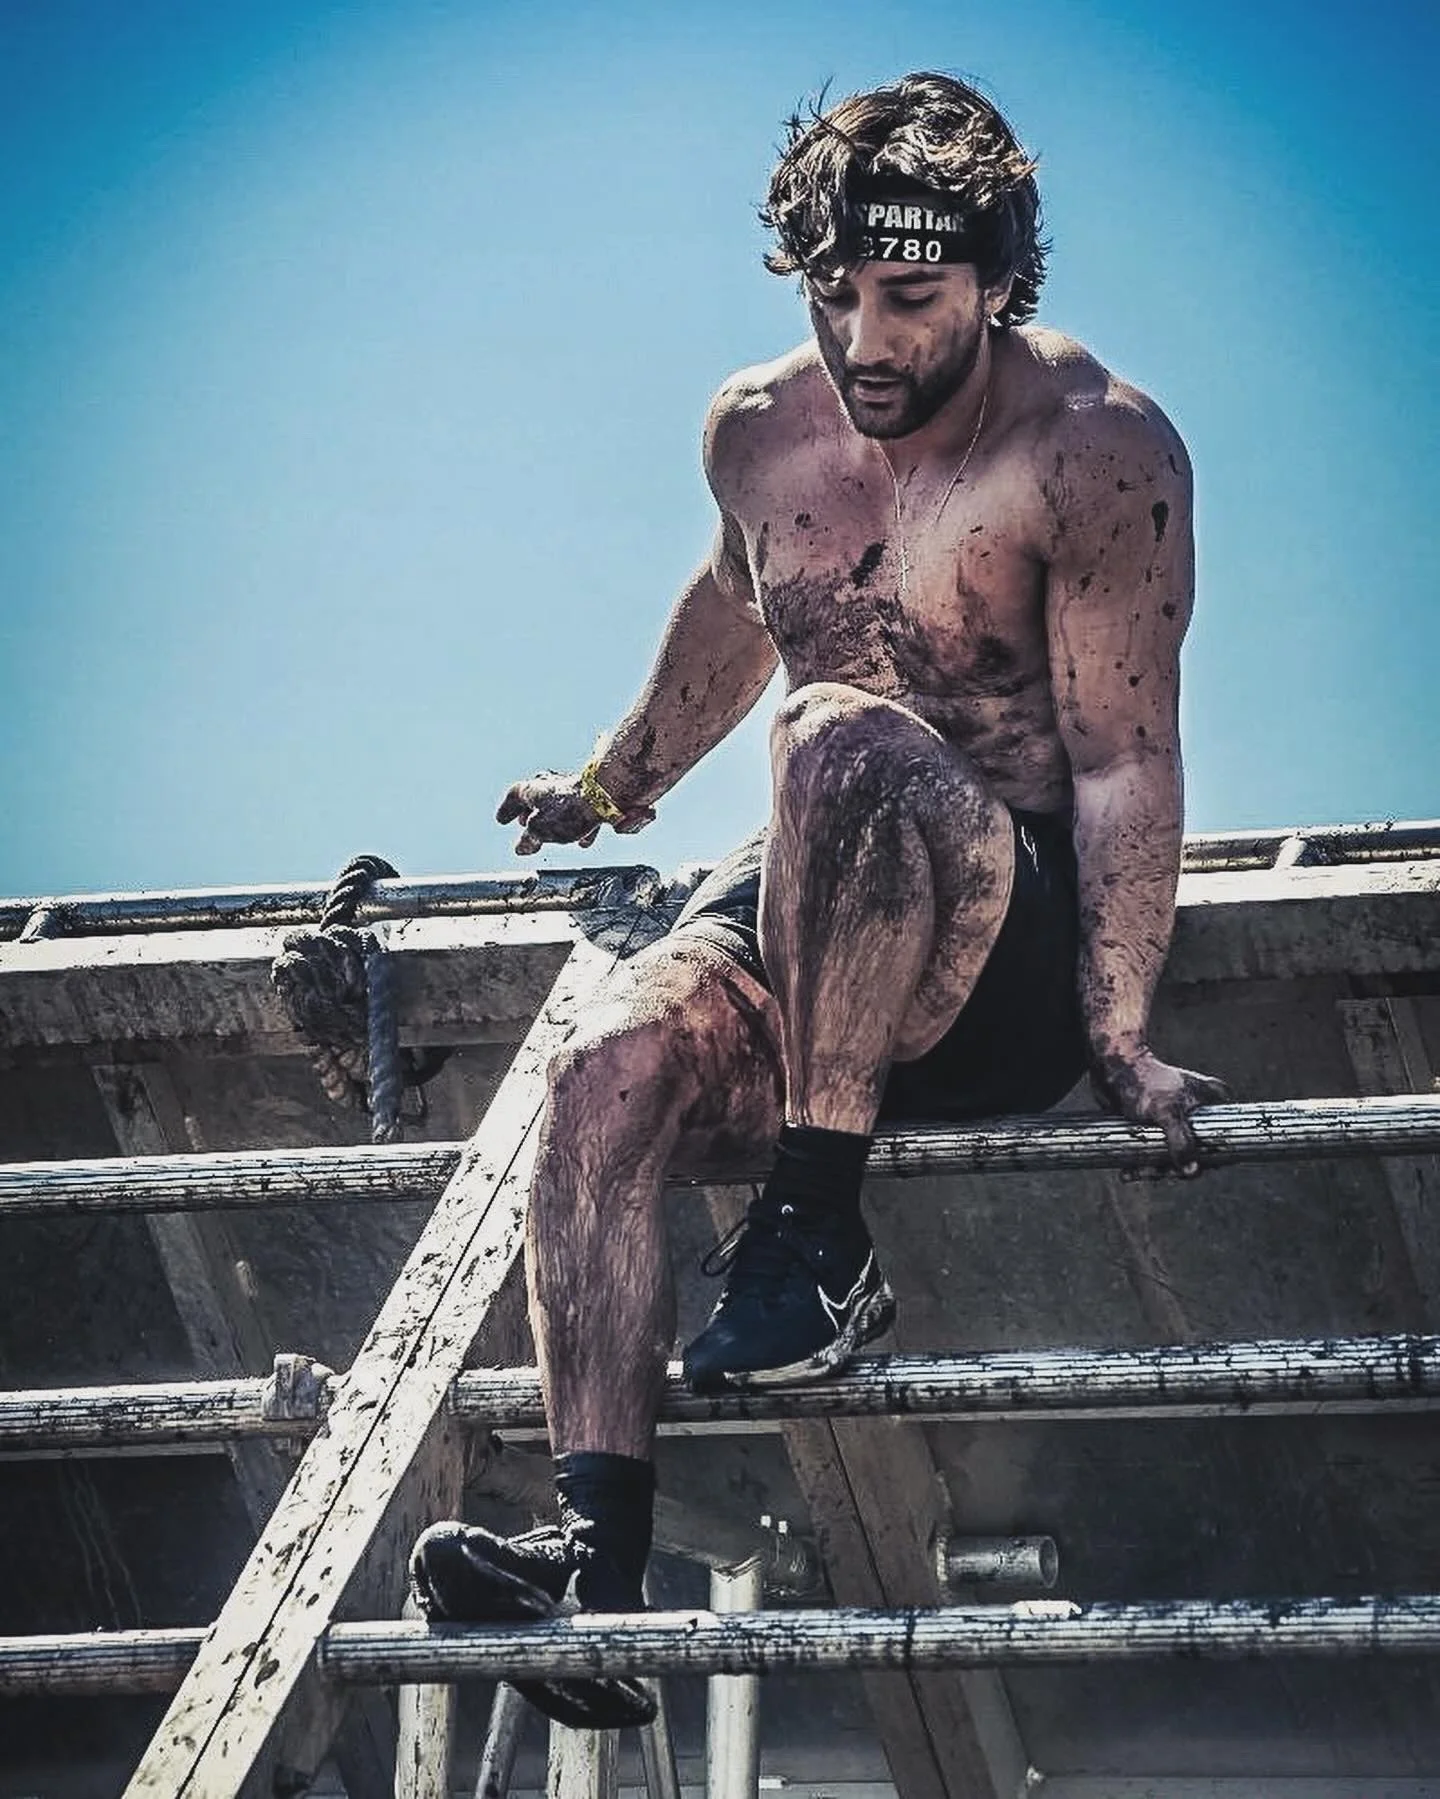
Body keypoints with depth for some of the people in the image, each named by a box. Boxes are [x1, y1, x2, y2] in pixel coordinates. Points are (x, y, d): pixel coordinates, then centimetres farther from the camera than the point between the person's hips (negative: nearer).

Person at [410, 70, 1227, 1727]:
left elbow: (1125, 761, -15)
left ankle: (817, 1240, -28)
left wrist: (1119, 1030, -22)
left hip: (1023, 938, -6)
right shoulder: (758, 432, 6)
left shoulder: (1097, 452, -12)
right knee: (608, 1070, -25)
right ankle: (599, 1555, -31)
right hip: (810, 922, 6)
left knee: (840, 736, -36)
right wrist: (615, 785, 41)